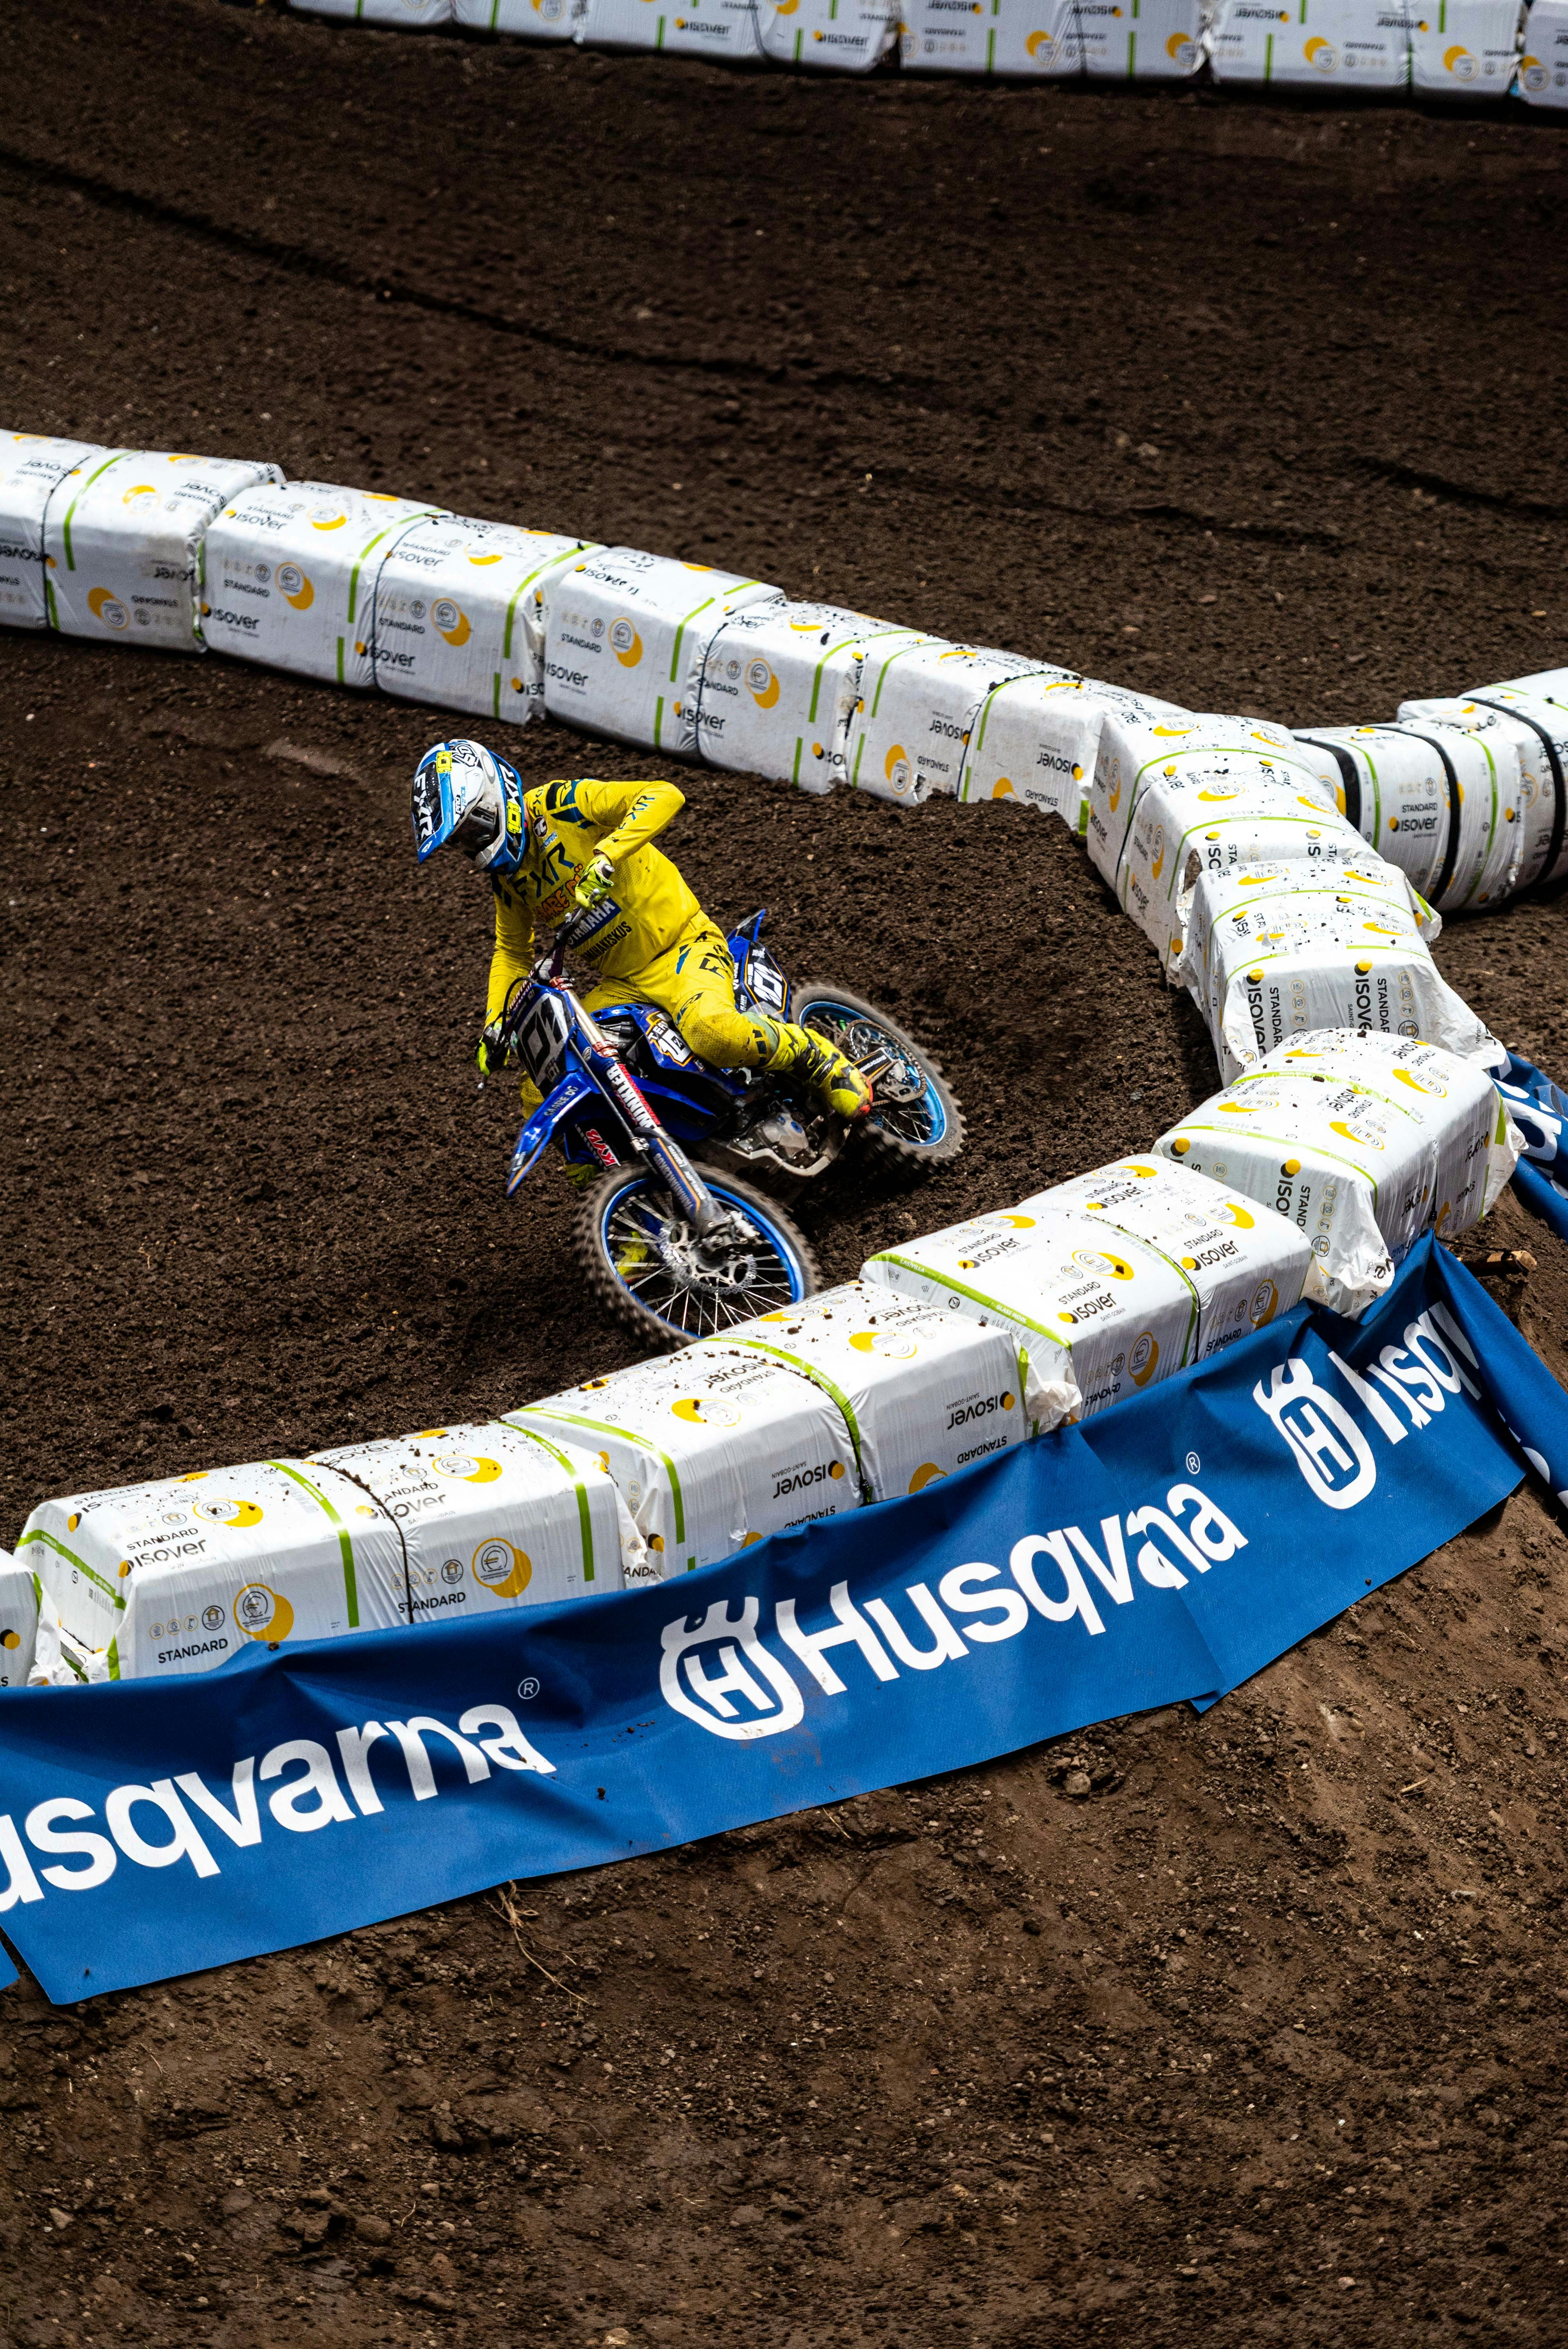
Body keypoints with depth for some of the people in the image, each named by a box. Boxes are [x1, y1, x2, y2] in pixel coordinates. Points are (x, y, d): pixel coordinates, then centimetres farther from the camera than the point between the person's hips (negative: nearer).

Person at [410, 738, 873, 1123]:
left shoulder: (559, 804, -14)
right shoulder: (505, 873, 9)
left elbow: (665, 795, -27)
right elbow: (513, 951, 23)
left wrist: (607, 856, -39)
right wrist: (495, 1023, 8)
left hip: (680, 948, -8)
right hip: (621, 985, 8)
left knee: (712, 1033, -39)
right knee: (541, 1095, -2)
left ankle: (821, 1060, -14)